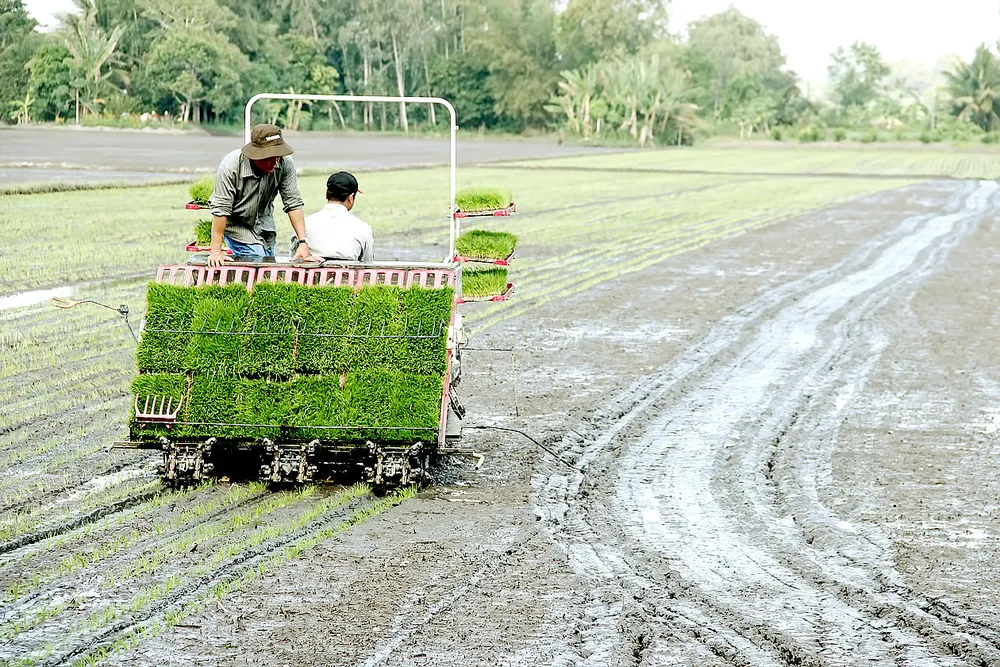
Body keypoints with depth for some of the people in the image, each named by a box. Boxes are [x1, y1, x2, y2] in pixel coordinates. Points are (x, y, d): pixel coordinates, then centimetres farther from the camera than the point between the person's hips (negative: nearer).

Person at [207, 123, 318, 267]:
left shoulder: (285, 164, -21)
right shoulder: (230, 167, -31)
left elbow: (293, 203, -17)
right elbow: (220, 209, -29)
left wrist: (303, 243, -23)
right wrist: (216, 251, -30)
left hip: (264, 224, 5)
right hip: (237, 226, -5)